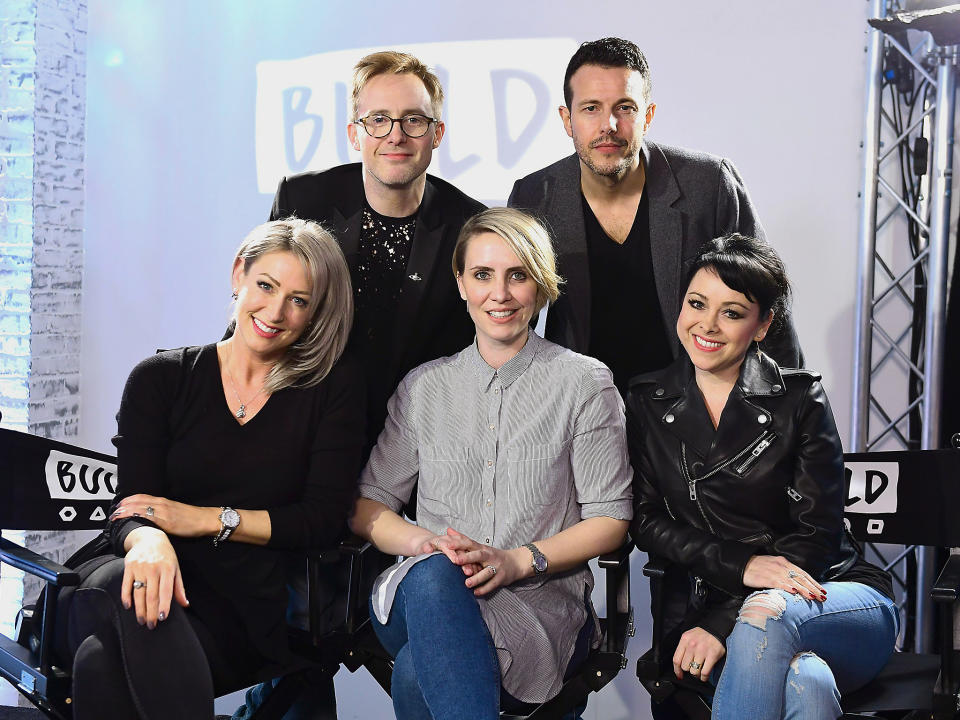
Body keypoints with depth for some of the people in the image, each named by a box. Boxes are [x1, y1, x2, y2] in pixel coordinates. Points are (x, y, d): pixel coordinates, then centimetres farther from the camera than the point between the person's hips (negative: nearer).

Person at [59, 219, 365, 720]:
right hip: (172, 586, 3)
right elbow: (130, 509, 1)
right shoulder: (162, 379, 11)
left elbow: (323, 519, 1)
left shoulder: (335, 387, 8)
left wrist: (205, 519, -7)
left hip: (260, 613, -2)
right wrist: (148, 541, -24)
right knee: (115, 583, -37)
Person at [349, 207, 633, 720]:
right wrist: (421, 541, -10)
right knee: (433, 573, -37)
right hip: (426, 593, 3)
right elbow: (367, 505, 14)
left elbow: (610, 519, 3)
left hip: (541, 604, -3)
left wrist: (517, 560, -14)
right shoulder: (423, 387, 14)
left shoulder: (585, 383, 6)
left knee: (418, 674, -34)